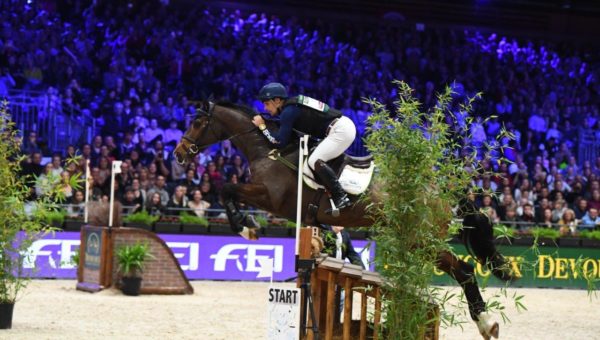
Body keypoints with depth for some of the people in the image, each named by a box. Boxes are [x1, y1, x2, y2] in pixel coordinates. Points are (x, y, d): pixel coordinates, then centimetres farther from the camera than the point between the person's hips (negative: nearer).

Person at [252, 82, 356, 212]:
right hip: (345, 124, 10)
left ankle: (341, 197, -22)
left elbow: (280, 142, -14)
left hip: (340, 130, -10)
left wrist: (262, 127, -4)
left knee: (314, 161, -18)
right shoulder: (293, 105, 15)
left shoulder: (288, 112, -14)